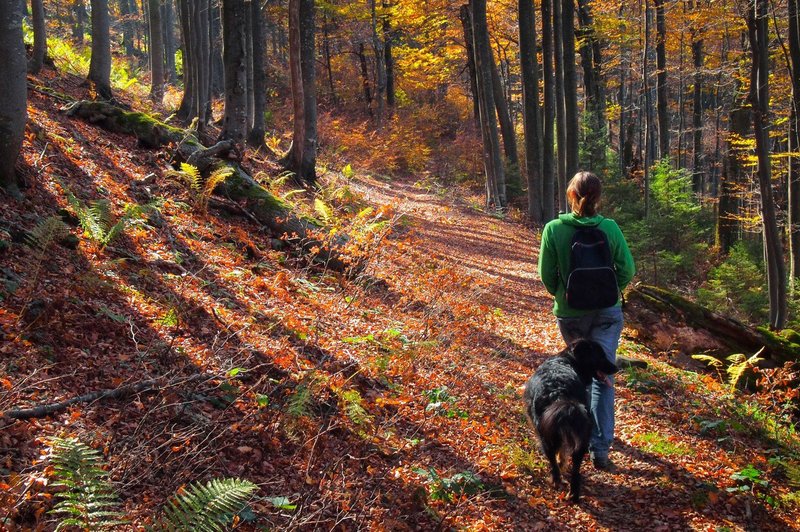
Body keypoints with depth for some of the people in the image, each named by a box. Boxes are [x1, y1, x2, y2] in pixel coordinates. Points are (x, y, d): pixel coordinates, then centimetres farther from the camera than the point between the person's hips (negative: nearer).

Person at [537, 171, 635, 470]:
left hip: (569, 313, 1)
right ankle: (600, 447, -3)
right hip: (607, 313, -1)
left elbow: (546, 275, -7)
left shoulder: (554, 229, -13)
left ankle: (588, 429, 38)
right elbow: (627, 270, -6)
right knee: (603, 377, 3)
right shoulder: (610, 228, -12)